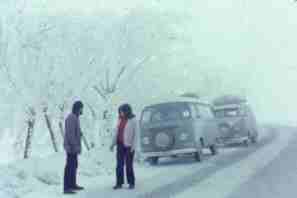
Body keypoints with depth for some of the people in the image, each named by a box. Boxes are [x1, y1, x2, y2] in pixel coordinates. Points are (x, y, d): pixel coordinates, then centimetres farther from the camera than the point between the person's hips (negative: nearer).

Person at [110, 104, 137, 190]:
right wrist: (113, 143, 11)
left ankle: (131, 183, 11)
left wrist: (133, 146, -14)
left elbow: (135, 134, -8)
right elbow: (117, 132, 15)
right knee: (119, 165, 2)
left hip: (129, 145, -5)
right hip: (120, 145, 5)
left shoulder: (133, 120, -6)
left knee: (129, 165, -1)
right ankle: (119, 183, 7)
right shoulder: (120, 120, 9)